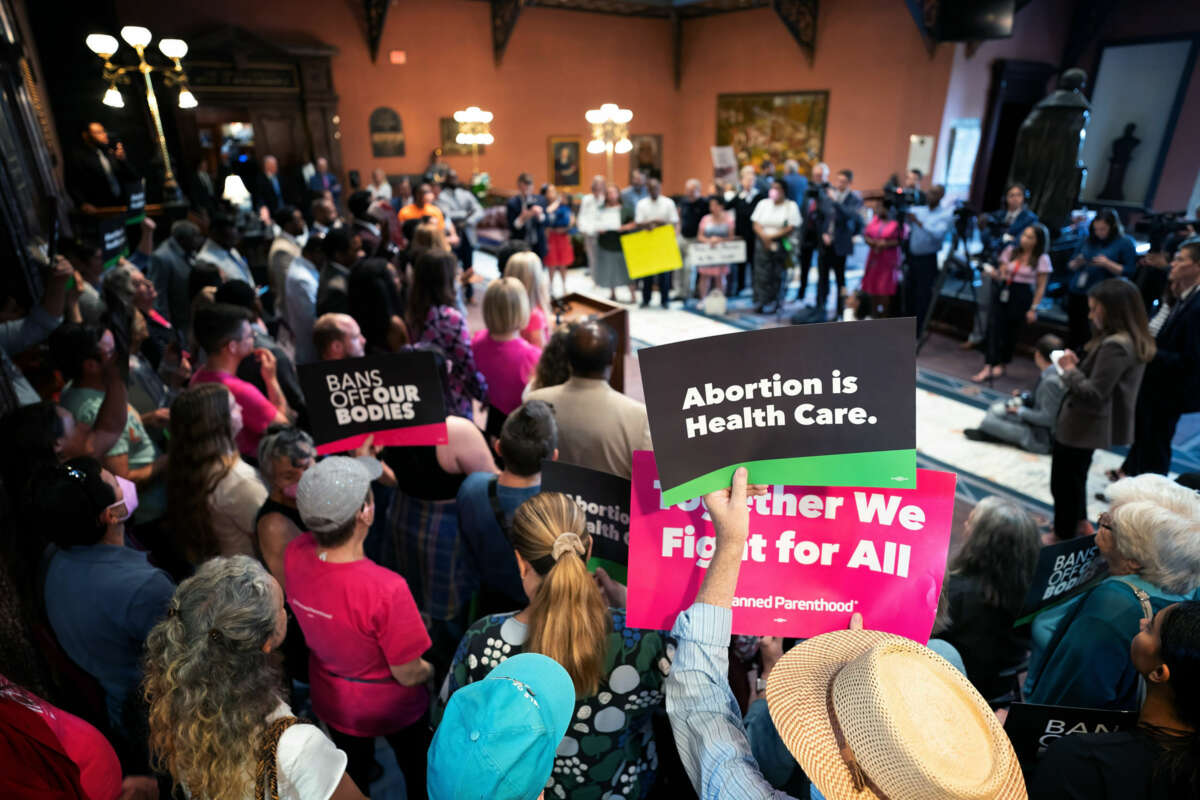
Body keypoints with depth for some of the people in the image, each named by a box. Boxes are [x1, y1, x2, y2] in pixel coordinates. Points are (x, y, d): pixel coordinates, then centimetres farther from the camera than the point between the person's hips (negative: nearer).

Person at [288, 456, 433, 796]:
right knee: (419, 772, 29)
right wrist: (432, 670, -6)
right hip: (391, 708, -4)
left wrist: (355, 470, -1)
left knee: (351, 773, 34)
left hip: (331, 701, 5)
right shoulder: (386, 589, -43)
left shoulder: (295, 554, -27)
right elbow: (409, 674, -27)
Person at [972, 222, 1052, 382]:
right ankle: (988, 367, -12)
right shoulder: (1011, 251, 6)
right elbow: (1002, 275, 10)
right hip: (1003, 292, 3)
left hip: (1022, 297, -3)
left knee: (1012, 332, 5)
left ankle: (1002, 364, 21)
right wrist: (995, 274, -13)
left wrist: (1033, 308, -6)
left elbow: (1041, 287, -2)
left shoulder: (1042, 259, -3)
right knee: (994, 327, -9)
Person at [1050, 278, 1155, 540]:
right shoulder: (1133, 341, 5)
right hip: (1087, 426, 10)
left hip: (1080, 428, -10)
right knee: (1074, 480, 27)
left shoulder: (1115, 345, -26)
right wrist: (1078, 365, -1)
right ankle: (1078, 527, 43)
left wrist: (1069, 369, -16)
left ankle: (1063, 537, 24)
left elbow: (1093, 394, -27)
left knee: (1064, 484, 8)